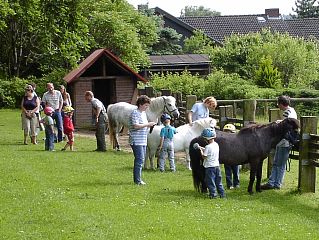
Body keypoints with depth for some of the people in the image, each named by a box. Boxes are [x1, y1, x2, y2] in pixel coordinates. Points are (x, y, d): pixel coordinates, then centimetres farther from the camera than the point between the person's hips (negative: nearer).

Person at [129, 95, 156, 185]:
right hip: (136, 141, -10)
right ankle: (137, 180, -8)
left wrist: (150, 124, 7)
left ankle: (137, 179, 18)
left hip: (143, 140, 10)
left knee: (141, 160, 11)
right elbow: (136, 126, -21)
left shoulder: (143, 113, 17)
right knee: (140, 159, -11)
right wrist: (147, 125, -18)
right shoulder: (135, 113, -12)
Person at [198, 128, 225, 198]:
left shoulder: (208, 147, -19)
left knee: (210, 182, 1)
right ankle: (222, 193, 17)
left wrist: (201, 150, -3)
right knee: (218, 181, 14)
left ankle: (213, 194, 1)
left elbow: (204, 156, -16)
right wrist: (202, 148, 15)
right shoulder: (216, 145, 5)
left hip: (210, 167, -7)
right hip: (217, 165, 7)